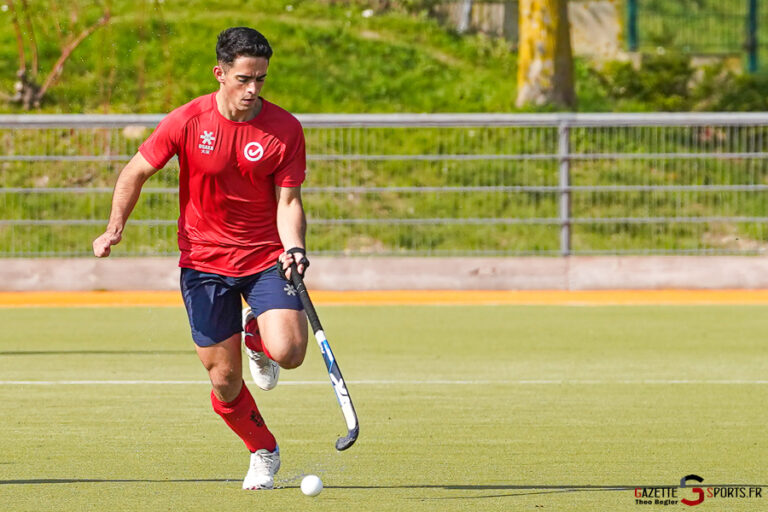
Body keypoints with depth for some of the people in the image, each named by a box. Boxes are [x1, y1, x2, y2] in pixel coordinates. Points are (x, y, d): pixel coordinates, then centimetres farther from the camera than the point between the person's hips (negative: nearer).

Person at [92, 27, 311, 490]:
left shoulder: (286, 129, -10)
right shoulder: (187, 122, -10)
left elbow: (288, 201, -8)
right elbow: (138, 171, 3)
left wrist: (293, 247, -27)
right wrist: (116, 227, -8)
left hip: (266, 256, 0)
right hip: (204, 259, 0)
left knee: (288, 352, -22)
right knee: (224, 380, 0)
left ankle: (256, 336, 17)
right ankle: (264, 453, 28)